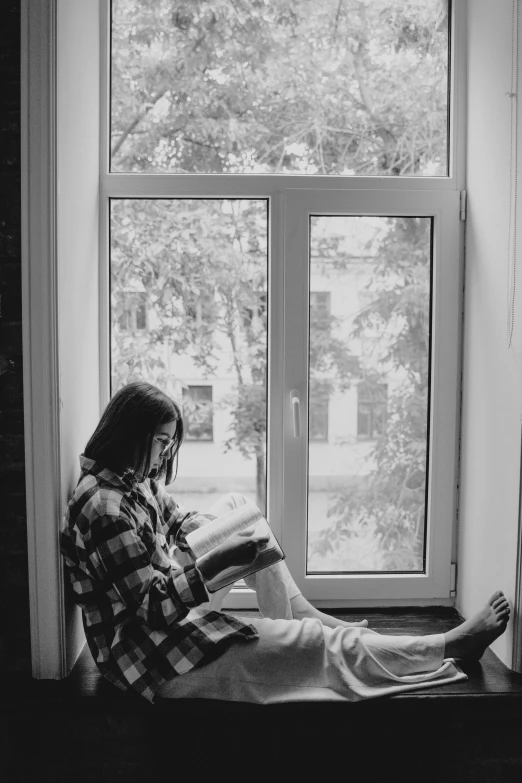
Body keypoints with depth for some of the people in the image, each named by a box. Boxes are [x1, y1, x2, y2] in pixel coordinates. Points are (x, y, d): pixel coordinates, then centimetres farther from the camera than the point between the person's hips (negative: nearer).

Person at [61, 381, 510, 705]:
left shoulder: (135, 478, 1)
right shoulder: (106, 507, -27)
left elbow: (177, 522, 15)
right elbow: (153, 608, -27)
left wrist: (227, 533, -4)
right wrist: (218, 561, -30)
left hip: (173, 606, 10)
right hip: (155, 660, -10)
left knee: (236, 505, 11)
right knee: (325, 645, -6)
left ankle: (301, 614, 13)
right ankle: (452, 645, 8)